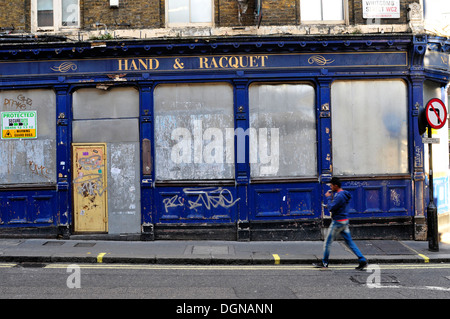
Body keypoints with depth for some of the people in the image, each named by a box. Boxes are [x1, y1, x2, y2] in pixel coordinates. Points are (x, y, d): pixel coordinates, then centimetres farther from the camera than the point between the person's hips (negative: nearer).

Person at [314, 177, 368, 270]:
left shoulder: (339, 196, -22)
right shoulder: (344, 194, 10)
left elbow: (331, 208, -21)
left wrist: (329, 197, -9)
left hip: (338, 222, -10)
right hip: (345, 221, 10)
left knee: (327, 242, 4)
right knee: (349, 242, 11)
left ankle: (324, 263, 15)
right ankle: (362, 260, 7)